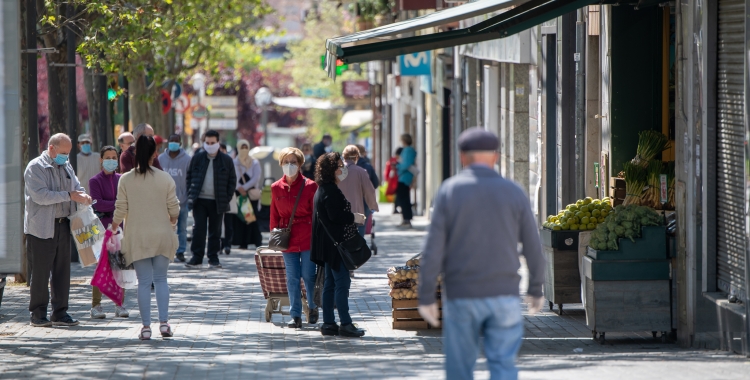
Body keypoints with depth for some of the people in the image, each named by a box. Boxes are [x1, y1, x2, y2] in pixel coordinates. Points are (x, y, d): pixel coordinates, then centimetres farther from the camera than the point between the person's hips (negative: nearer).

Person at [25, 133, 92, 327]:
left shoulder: (66, 167, 15)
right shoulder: (35, 167, -8)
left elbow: (76, 187, 19)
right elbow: (40, 196, -19)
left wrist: (83, 196, -6)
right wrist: (69, 195, -21)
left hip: (63, 225, 7)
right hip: (41, 228, -7)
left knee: (62, 270, 7)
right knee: (40, 271, -1)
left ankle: (60, 312, 13)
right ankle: (38, 314, 6)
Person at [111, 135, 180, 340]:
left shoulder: (125, 179, -6)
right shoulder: (165, 179, -5)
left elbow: (121, 209, -3)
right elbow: (174, 208, 0)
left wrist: (114, 227, 15)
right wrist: (173, 221, 22)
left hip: (137, 237, 0)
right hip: (162, 236, 0)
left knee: (144, 281, 3)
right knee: (160, 279, 10)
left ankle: (146, 326, 2)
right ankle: (164, 322, 0)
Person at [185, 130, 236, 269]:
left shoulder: (226, 160, 3)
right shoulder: (197, 158, 5)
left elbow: (232, 180, 7)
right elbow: (189, 177, 9)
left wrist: (227, 198, -2)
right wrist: (191, 195, -1)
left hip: (218, 202, 0)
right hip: (200, 200, 0)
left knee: (215, 231, 6)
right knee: (199, 229, -5)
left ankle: (213, 258, 12)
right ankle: (197, 258, -4)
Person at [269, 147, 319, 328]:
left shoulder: (310, 186, -3)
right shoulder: (276, 188, 7)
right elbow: (274, 215, 13)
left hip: (307, 238, -3)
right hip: (287, 239, 3)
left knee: (308, 275, -2)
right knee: (292, 277, 2)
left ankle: (313, 307, 22)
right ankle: (295, 315, 8)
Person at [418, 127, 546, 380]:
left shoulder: (449, 191, -4)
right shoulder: (513, 192, 1)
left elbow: (433, 248, -8)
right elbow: (533, 247, 4)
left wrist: (426, 297, -3)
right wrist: (535, 290, 17)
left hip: (461, 295, -1)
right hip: (504, 294, 1)